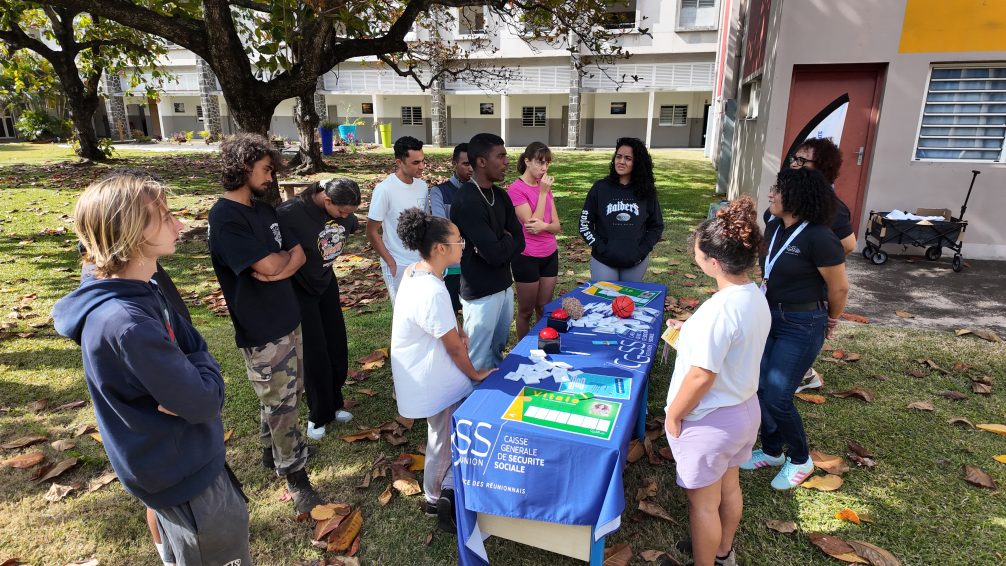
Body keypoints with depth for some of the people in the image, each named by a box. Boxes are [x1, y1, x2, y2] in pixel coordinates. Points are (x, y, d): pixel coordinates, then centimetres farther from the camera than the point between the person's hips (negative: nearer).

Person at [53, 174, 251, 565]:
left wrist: (190, 379, -15)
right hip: (183, 474, -9)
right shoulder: (124, 324, -34)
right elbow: (204, 402, -30)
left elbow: (194, 347, 3)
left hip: (175, 458, 9)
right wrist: (203, 372, -12)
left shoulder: (142, 289, -5)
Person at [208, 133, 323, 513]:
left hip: (288, 318, 8)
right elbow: (271, 264, -25)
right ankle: (295, 477, 19)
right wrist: (284, 256, -3)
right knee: (280, 403, 3)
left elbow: (298, 254, 4)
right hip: (261, 330, -8)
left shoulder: (263, 209, 9)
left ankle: (271, 450, 42)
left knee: (289, 393, 21)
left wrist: (277, 269, -16)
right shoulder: (225, 217, -18)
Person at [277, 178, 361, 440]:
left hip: (327, 282, 6)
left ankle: (334, 403, 29)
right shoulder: (291, 212, -30)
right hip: (300, 288, -5)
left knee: (337, 346, 9)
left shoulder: (344, 212, -10)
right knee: (315, 352, -1)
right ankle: (318, 415, 19)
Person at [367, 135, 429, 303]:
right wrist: (391, 263, -11)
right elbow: (372, 232, -11)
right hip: (398, 267, -5)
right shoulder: (385, 189, -16)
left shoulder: (422, 186, 2)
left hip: (423, 262, 5)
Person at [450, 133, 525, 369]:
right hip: (481, 293, -8)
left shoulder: (500, 195, 6)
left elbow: (519, 241, 3)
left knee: (498, 351, 23)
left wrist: (499, 246, -16)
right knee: (478, 362, 6)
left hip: (504, 285, 8)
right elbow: (495, 253, -26)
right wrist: (507, 240, -6)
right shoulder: (466, 202, -22)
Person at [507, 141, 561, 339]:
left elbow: (557, 226, 2)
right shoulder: (516, 189, -14)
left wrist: (543, 226, -20)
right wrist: (543, 192, -18)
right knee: (526, 311, 9)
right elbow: (531, 223, -20)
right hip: (527, 258, -6)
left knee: (544, 308, 15)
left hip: (550, 255, 6)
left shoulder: (545, 187, 7)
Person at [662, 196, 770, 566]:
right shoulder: (756, 297, -4)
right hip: (745, 410, 9)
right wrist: (692, 333, 11)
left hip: (710, 422, -9)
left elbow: (701, 377, -27)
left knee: (703, 503, 13)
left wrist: (673, 415, -14)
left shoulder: (718, 310, -31)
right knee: (729, 487, 28)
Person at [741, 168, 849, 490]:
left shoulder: (819, 237, -22)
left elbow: (839, 288, -12)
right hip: (770, 316, 8)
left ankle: (800, 460, 22)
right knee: (760, 388, 12)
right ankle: (772, 450, 33)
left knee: (777, 396, -4)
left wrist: (829, 323, 3)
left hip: (802, 326, -7)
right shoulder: (774, 228, 1)